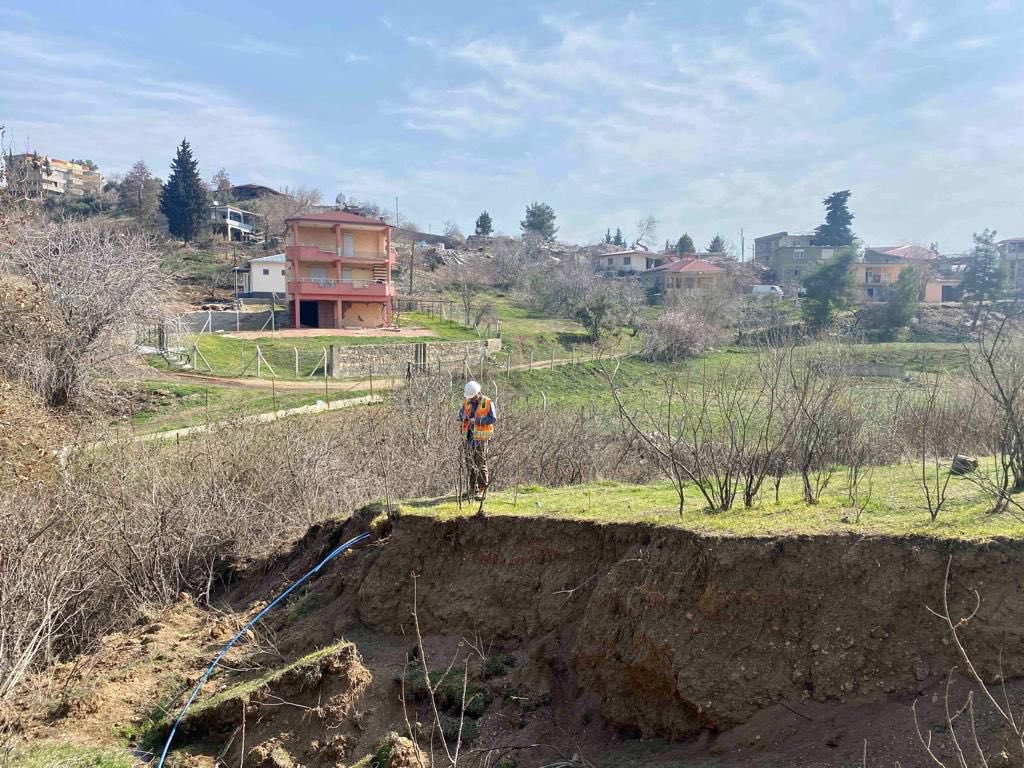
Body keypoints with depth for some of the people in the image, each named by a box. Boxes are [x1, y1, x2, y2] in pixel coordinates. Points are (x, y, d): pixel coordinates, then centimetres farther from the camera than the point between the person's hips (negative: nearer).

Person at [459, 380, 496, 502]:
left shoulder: (488, 403, -7)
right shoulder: (467, 402, 8)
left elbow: (493, 419, -14)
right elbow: (461, 414, 15)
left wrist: (477, 420, -22)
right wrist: (464, 417, -9)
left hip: (480, 437, -6)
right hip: (469, 437, 6)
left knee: (481, 464, -6)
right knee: (469, 463, 10)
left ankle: (482, 490, -2)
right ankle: (472, 488, 20)